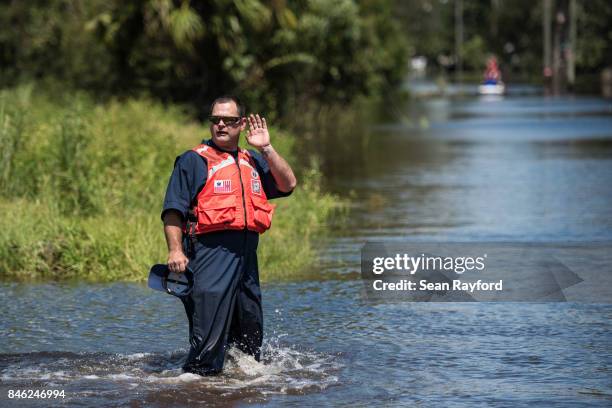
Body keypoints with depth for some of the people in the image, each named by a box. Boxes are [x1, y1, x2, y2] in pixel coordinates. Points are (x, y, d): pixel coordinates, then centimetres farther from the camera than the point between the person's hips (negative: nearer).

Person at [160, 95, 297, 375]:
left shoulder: (253, 161, 20)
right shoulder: (194, 160, 2)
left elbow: (288, 184, 10)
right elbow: (173, 210, -4)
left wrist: (266, 148, 4)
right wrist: (175, 250, -17)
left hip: (246, 257, 6)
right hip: (210, 254, -6)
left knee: (250, 338, 14)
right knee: (209, 338, -14)